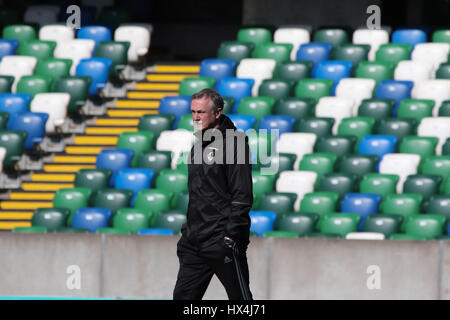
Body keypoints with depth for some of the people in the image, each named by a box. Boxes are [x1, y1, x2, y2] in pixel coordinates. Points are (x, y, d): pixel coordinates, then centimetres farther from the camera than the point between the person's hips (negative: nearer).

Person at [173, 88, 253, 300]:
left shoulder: (233, 145, -10)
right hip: (194, 242, 8)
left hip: (222, 242, -8)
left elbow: (242, 196, -15)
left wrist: (230, 236, -19)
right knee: (183, 296, 5)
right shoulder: (198, 147, 17)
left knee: (240, 297, -2)